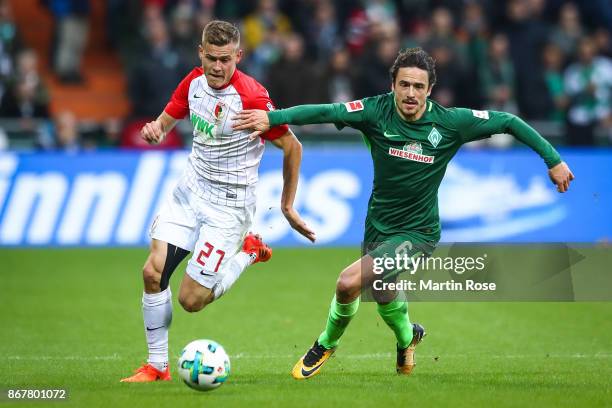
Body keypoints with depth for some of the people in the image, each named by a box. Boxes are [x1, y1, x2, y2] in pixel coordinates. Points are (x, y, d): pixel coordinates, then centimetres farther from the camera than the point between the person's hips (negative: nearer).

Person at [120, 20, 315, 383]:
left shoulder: (252, 97, -22)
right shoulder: (195, 82, -4)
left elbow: (293, 147, -12)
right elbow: (166, 121, 10)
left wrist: (287, 205, -3)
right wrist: (154, 130, -16)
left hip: (230, 204, -6)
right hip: (191, 190, 6)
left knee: (191, 300, -8)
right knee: (153, 272, -8)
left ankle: (248, 252, 18)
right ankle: (157, 367, 7)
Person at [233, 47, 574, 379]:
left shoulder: (450, 122, -16)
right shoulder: (377, 112, -14)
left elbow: (509, 122, -6)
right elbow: (326, 112, -26)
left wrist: (553, 160, -5)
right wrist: (274, 117, -40)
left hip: (418, 233, -4)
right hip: (378, 225, 4)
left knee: (349, 283, -21)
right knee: (386, 302, 23)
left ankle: (327, 343, 9)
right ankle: (408, 336, 60)